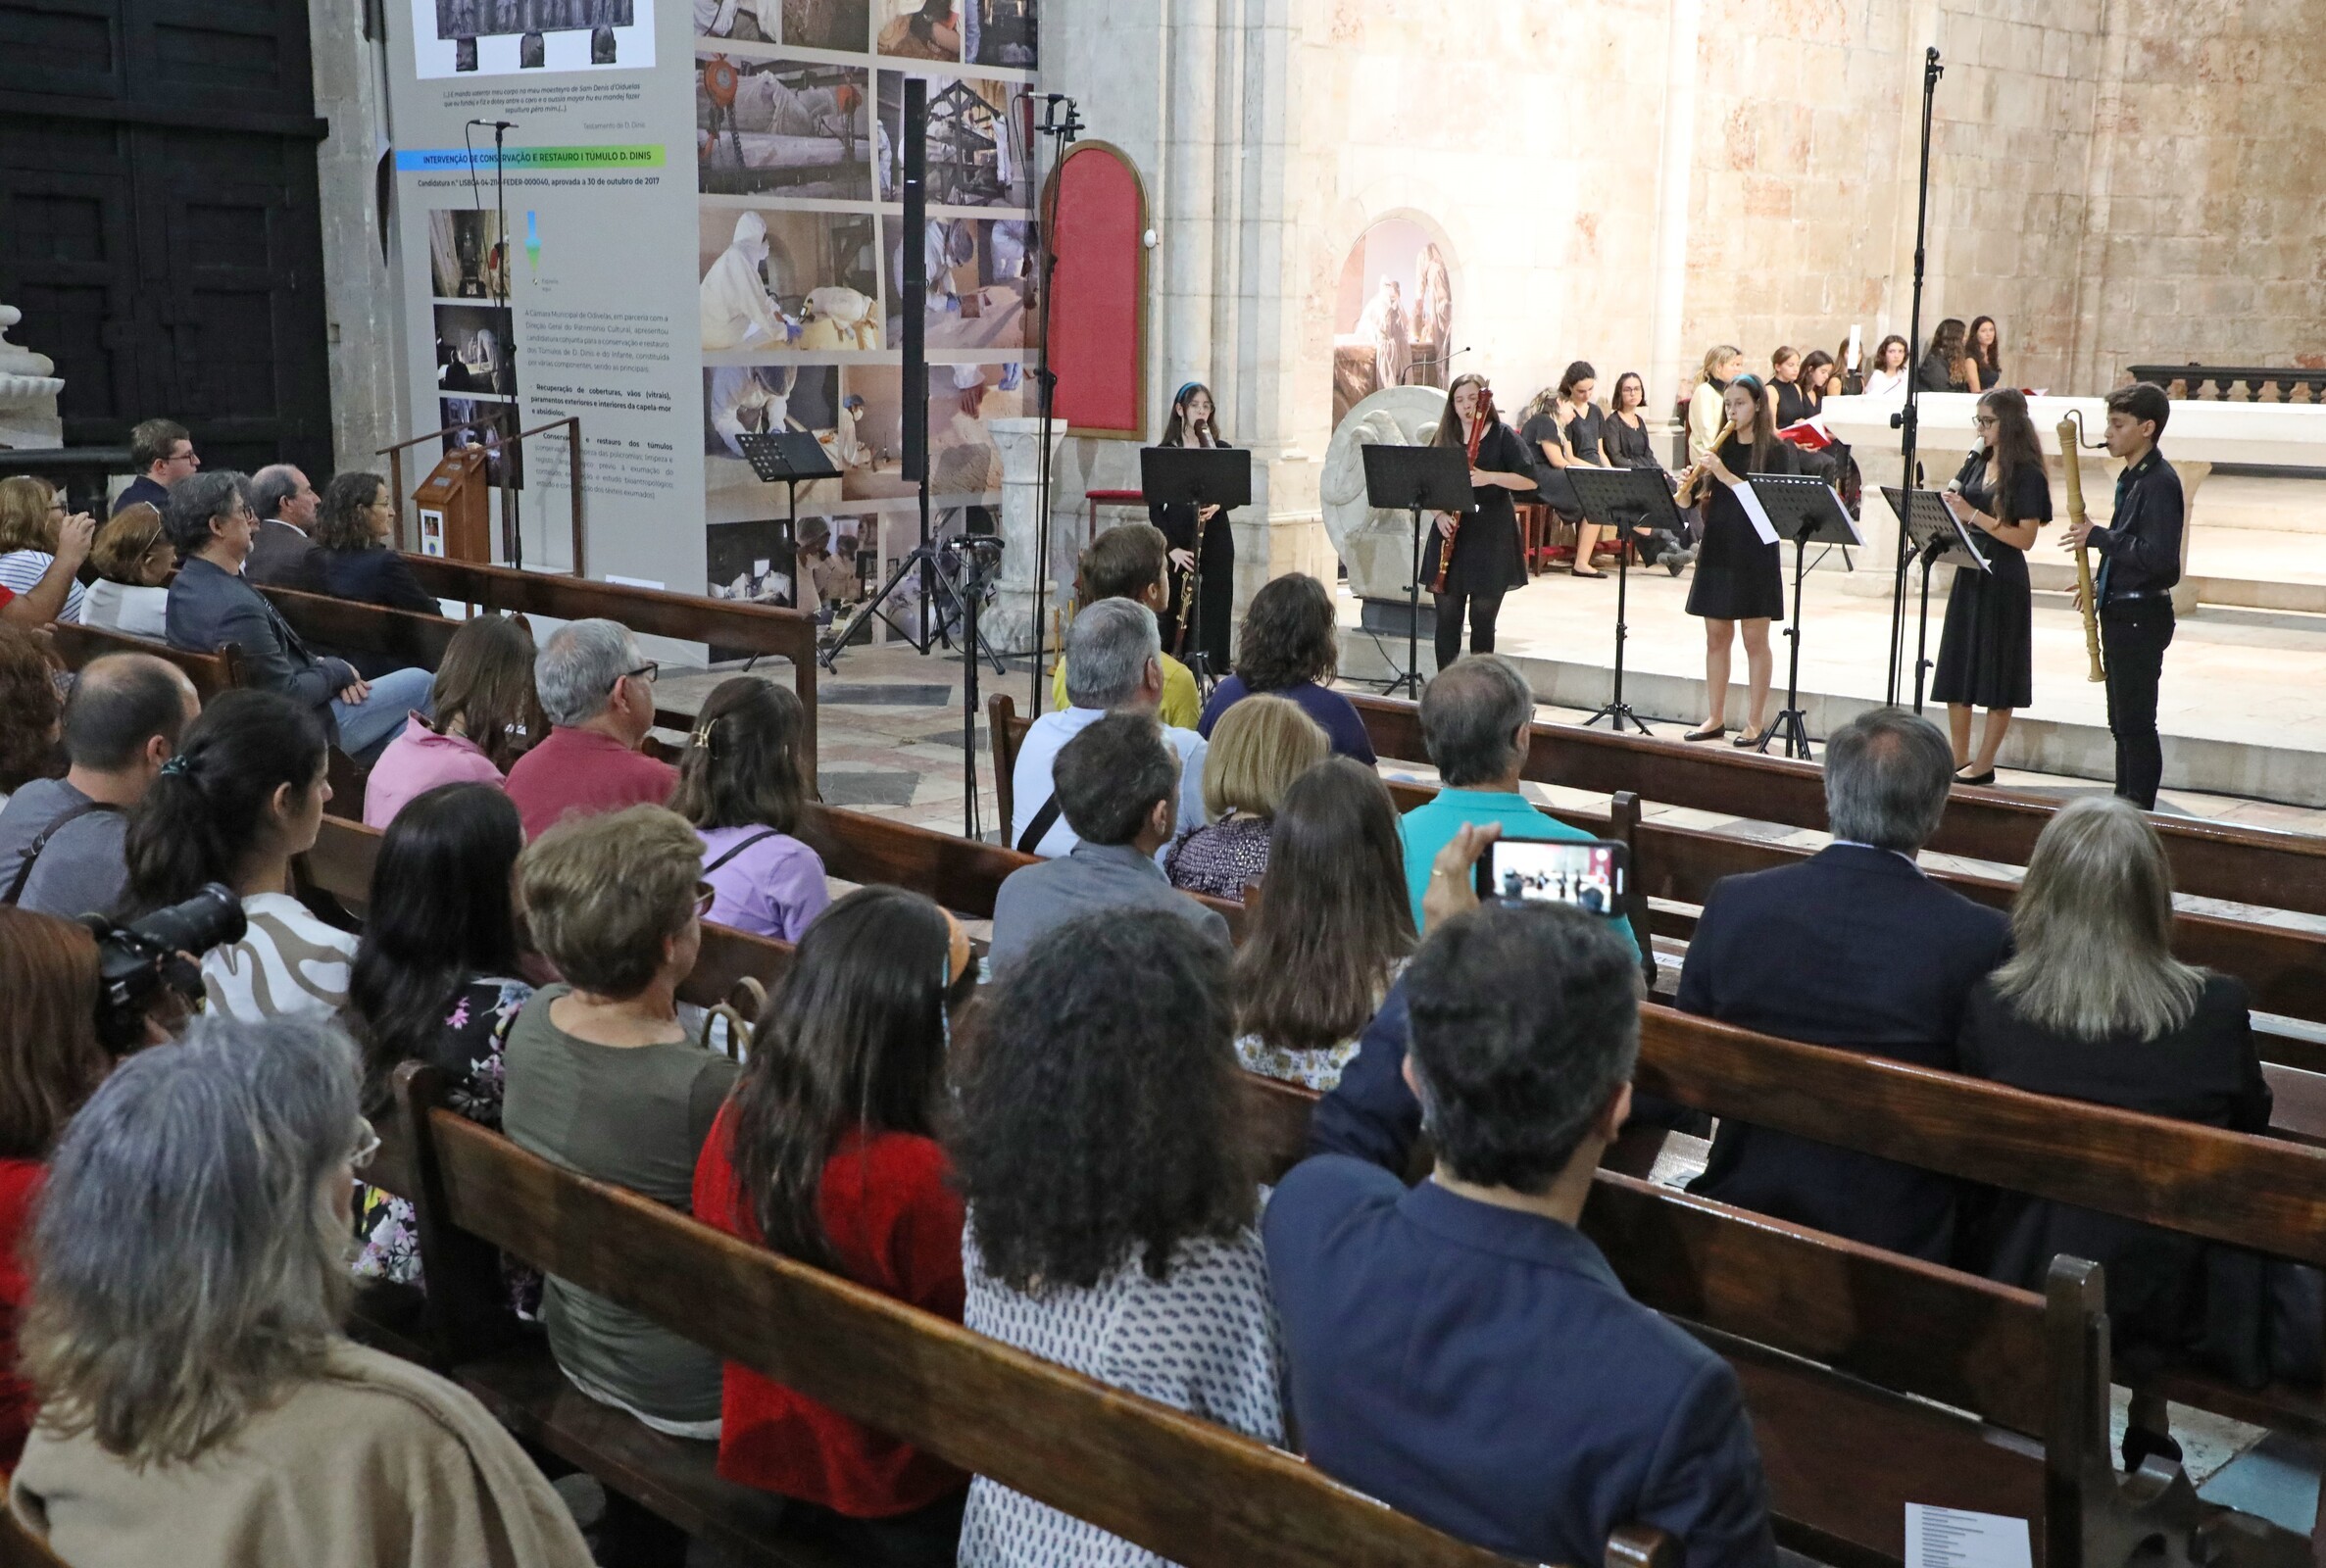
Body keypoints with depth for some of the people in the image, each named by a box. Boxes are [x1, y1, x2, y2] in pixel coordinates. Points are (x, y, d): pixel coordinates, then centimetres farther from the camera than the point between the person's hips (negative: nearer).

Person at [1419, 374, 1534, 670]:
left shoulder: (1501, 436, 0)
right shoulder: (1443, 438, 9)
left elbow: (1530, 480, -8)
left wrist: (1489, 477, -22)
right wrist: (1439, 513, -11)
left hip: (1490, 537, -3)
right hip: (1450, 534, 3)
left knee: (1482, 621, 2)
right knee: (1447, 619, 3)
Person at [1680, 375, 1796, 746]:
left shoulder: (1775, 451, -4)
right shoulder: (1721, 448, 11)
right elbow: (1708, 500, 12)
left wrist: (1726, 476, -21)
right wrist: (1690, 490, -9)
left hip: (1755, 553, -5)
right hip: (1717, 549, 5)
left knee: (1755, 639, 0)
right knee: (1716, 637, 9)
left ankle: (1756, 722, 6)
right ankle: (1715, 718, 16)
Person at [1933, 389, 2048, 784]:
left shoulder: (2026, 473, -10)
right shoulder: (1977, 463, 9)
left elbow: (2025, 537, -17)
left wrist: (1973, 515, -22)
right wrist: (1947, 506, -6)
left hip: (2003, 581, -7)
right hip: (1968, 573, 7)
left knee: (1997, 676, 2)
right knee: (1956, 669, 9)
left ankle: (1983, 765, 9)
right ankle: (1959, 760, 18)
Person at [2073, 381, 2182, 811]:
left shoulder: (2159, 481, -16)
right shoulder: (2131, 478, 14)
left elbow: (2158, 556, -25)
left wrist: (2099, 537, -19)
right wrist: (2102, 580, 8)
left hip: (2141, 616, -10)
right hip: (2121, 612, 10)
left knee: (2135, 724, -5)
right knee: (2122, 724, 16)